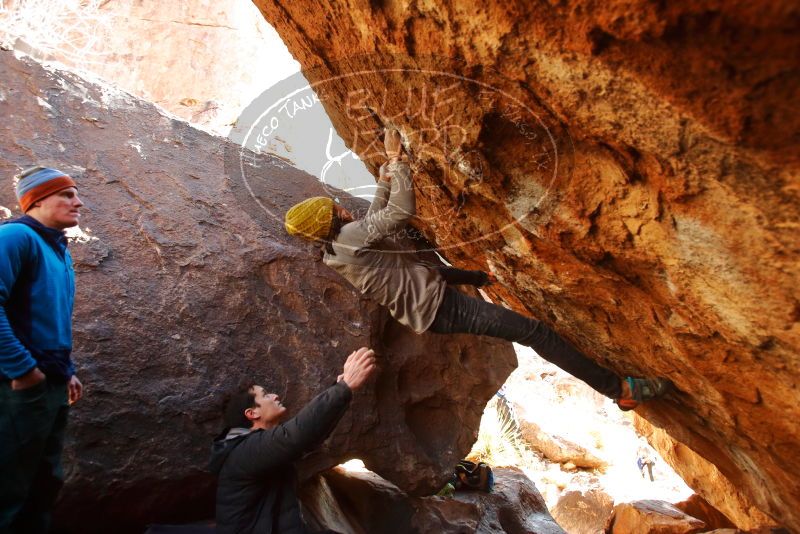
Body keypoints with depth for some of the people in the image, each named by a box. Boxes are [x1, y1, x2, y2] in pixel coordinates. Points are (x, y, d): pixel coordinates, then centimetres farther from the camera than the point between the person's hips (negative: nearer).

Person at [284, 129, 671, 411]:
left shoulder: (333, 255, 10)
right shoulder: (350, 236, -19)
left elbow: (377, 218, 23)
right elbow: (403, 210, -25)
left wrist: (385, 171, 19)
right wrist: (396, 160, -13)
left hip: (423, 313, 10)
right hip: (440, 308, -10)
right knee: (535, 331, -12)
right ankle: (619, 389, -5)